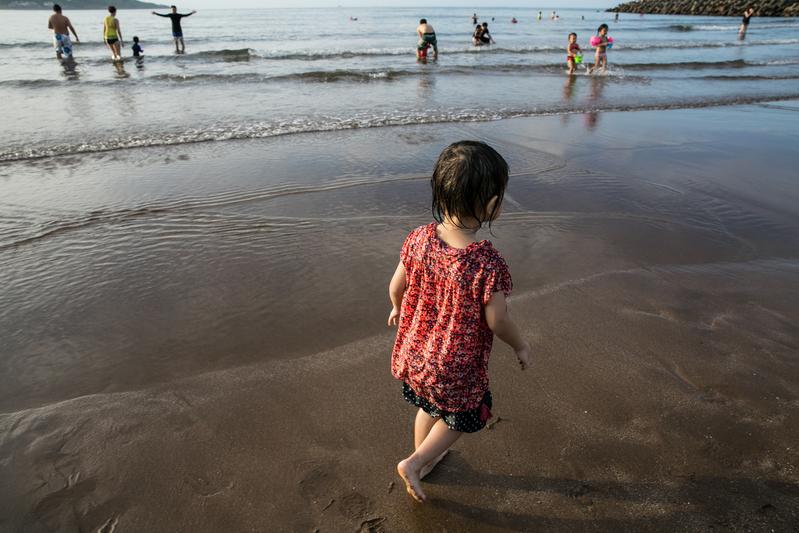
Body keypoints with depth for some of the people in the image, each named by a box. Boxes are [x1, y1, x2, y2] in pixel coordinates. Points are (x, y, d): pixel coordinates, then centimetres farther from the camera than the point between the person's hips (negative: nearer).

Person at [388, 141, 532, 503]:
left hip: (414, 352, 5)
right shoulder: (488, 263, -31)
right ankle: (414, 463, 22)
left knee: (429, 407, 31)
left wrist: (398, 310, 18)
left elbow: (396, 286, -4)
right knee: (464, 417, 25)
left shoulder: (419, 239, -16)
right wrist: (521, 346, 0)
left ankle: (427, 457, 53)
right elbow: (497, 321, -20)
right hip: (456, 368, -5)